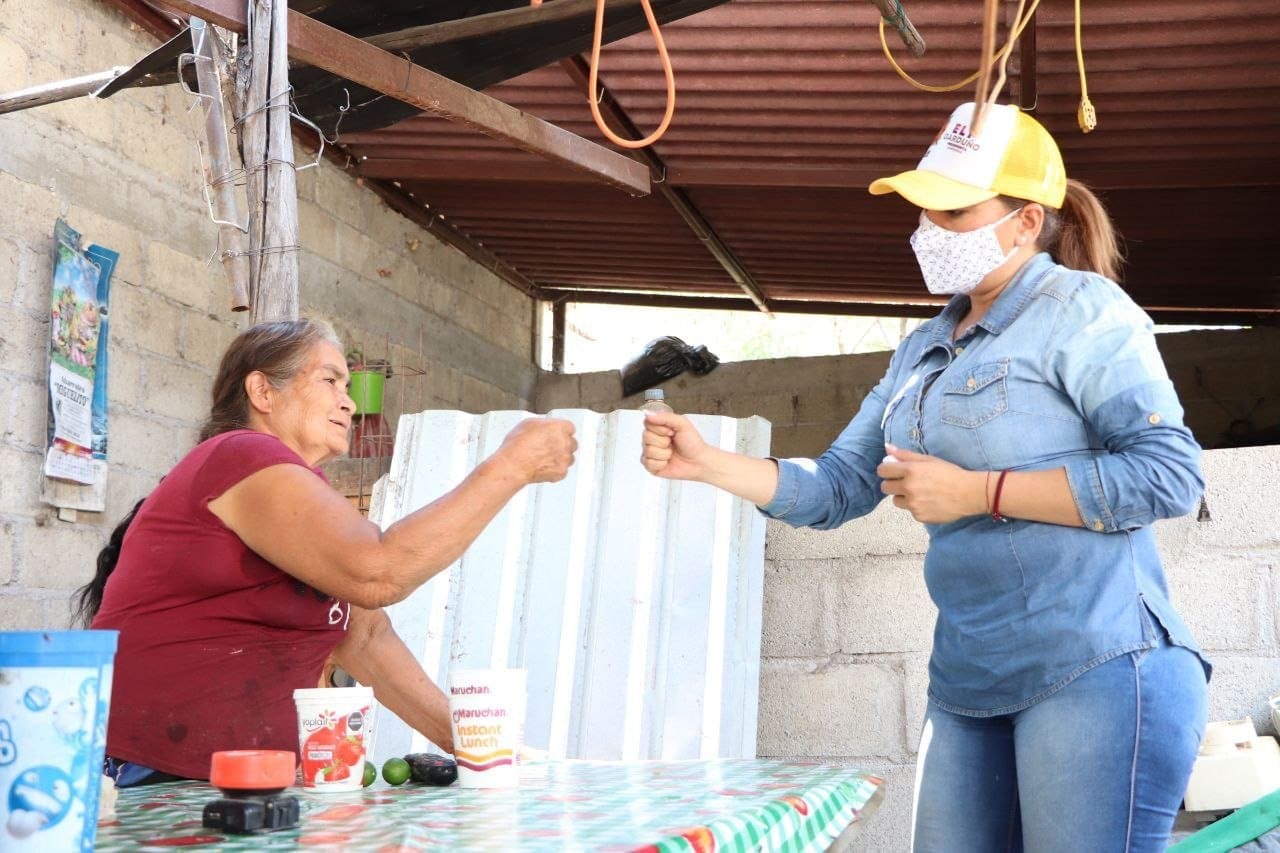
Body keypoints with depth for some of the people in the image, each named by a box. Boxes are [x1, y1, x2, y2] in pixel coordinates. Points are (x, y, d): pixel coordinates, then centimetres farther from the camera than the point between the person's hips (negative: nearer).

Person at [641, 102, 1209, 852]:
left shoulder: (1081, 309, -5)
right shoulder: (924, 351, 16)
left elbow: (1170, 473, -14)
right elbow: (837, 489, 17)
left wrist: (975, 492, -15)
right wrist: (706, 464, 2)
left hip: (1097, 668, -7)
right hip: (967, 679, 7)